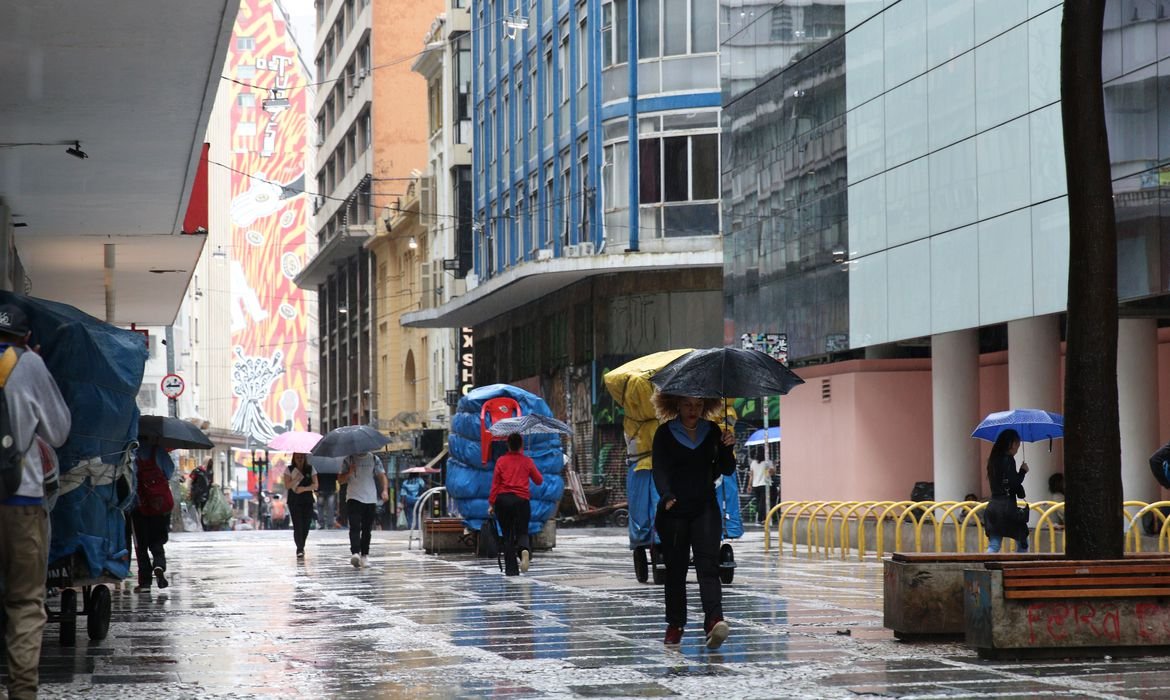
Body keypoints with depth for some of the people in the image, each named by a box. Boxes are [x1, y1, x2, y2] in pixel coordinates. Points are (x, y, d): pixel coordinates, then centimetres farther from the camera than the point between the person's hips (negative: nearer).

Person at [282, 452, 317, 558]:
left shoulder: (310, 469, 7)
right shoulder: (289, 470, 3)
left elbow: (315, 485, 2)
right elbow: (287, 485, -5)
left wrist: (304, 488, -15)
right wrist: (297, 479, -21)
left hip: (307, 502, 2)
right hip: (294, 501, -2)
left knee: (305, 526, 1)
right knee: (297, 525, -12)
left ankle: (301, 547, 21)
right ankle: (300, 549, -12)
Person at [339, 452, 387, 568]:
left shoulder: (374, 459, 9)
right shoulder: (349, 460, 5)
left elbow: (381, 475, 5)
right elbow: (340, 480, 6)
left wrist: (385, 490, -12)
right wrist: (350, 472, -14)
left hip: (371, 500, 3)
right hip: (354, 499, -3)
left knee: (367, 529, 7)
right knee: (355, 527, -17)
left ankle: (364, 555, 15)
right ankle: (355, 553, -29)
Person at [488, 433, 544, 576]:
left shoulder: (501, 461, 2)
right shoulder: (527, 461, 2)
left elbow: (495, 483, 1)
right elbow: (539, 481, 10)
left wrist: (491, 503, 4)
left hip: (502, 500, 0)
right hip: (521, 500, 0)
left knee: (507, 536, 8)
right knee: (521, 532, 5)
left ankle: (511, 569, 4)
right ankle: (524, 550, -30)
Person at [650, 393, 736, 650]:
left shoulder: (712, 431, 9)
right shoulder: (665, 433, 1)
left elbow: (727, 470, 8)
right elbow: (659, 469, -8)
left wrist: (727, 448, -12)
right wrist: (666, 496, -26)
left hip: (705, 509, 1)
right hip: (673, 511, -1)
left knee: (708, 565, -14)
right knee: (675, 568, 5)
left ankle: (714, 620, -27)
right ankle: (675, 624, 17)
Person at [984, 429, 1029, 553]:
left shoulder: (993, 460, 13)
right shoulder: (1008, 460, -11)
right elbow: (1013, 483, -19)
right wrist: (1023, 471, -2)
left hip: (993, 505, 7)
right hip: (1007, 505, -7)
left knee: (993, 546, 5)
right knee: (1022, 543, 7)